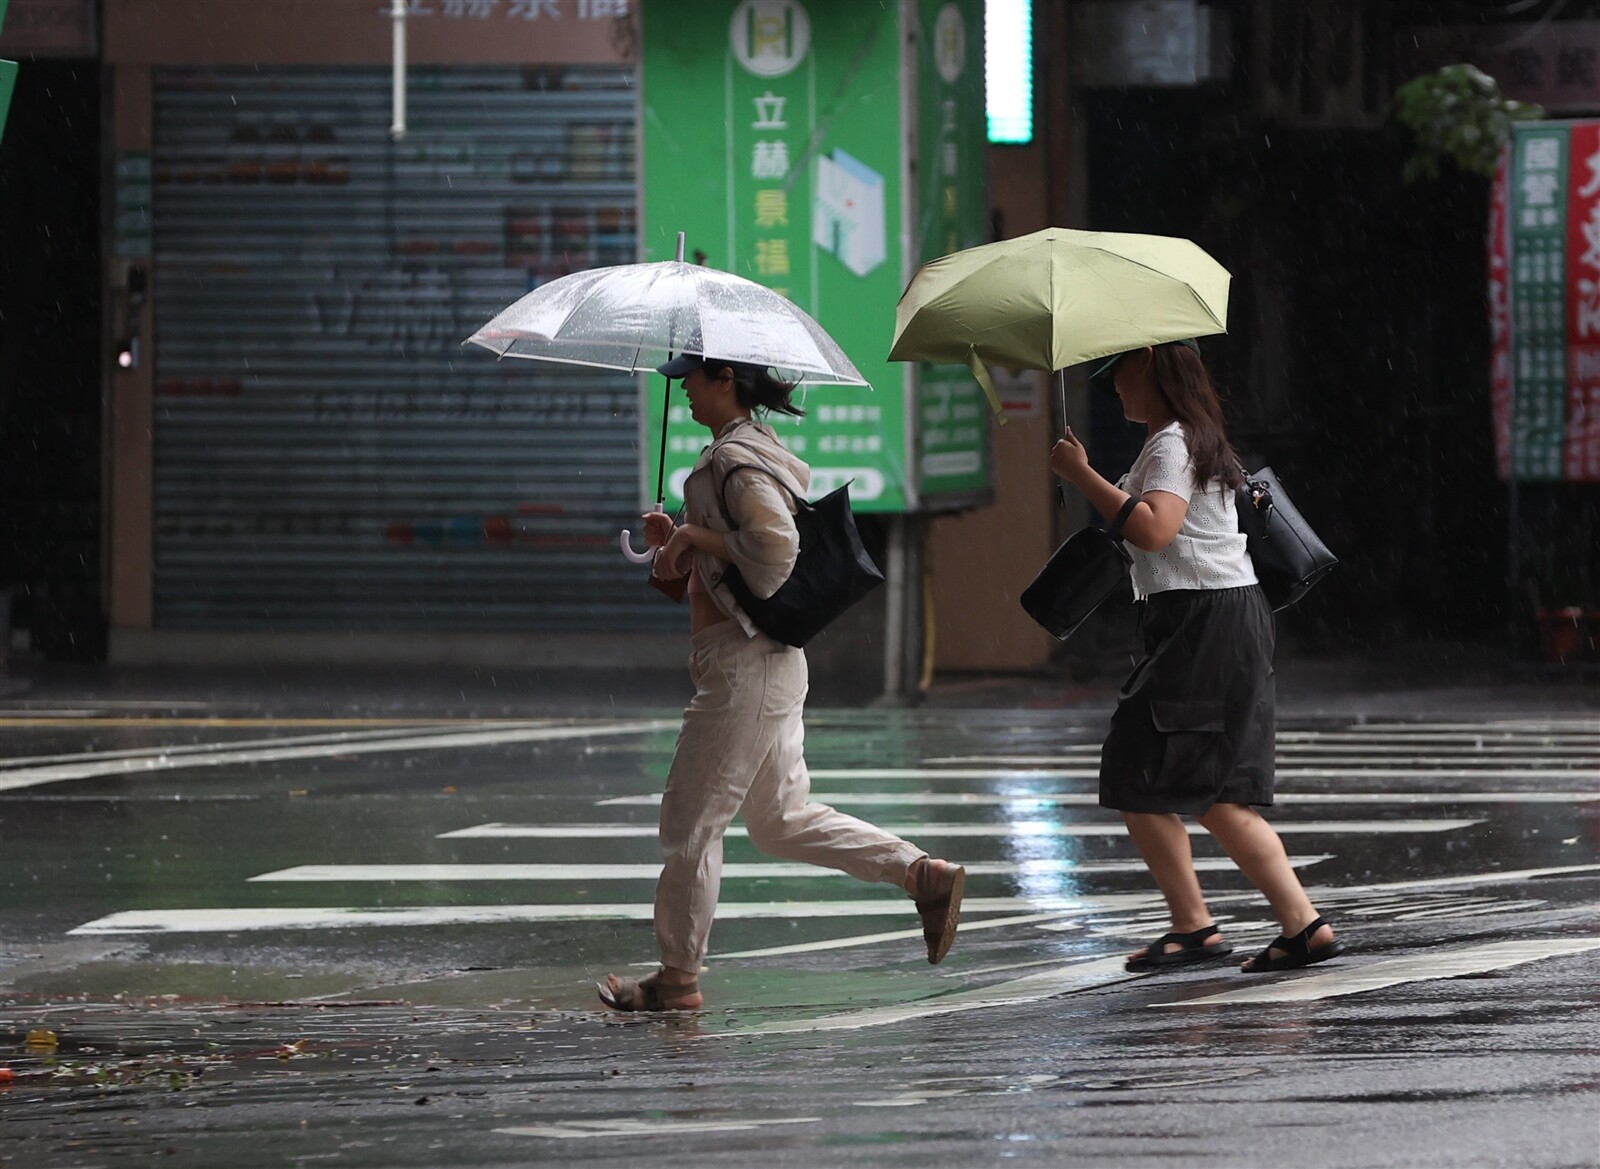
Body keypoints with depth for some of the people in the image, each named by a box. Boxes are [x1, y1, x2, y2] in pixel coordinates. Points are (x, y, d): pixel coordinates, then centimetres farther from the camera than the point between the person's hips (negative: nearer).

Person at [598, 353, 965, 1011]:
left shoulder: (736, 461, -15)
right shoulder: (748, 452, 17)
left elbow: (774, 546, -29)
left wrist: (696, 536, -17)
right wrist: (676, 543, 10)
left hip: (745, 666, -10)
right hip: (772, 667, 10)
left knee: (690, 822, 0)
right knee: (783, 822, 14)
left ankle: (678, 977, 9)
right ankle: (926, 876, 9)